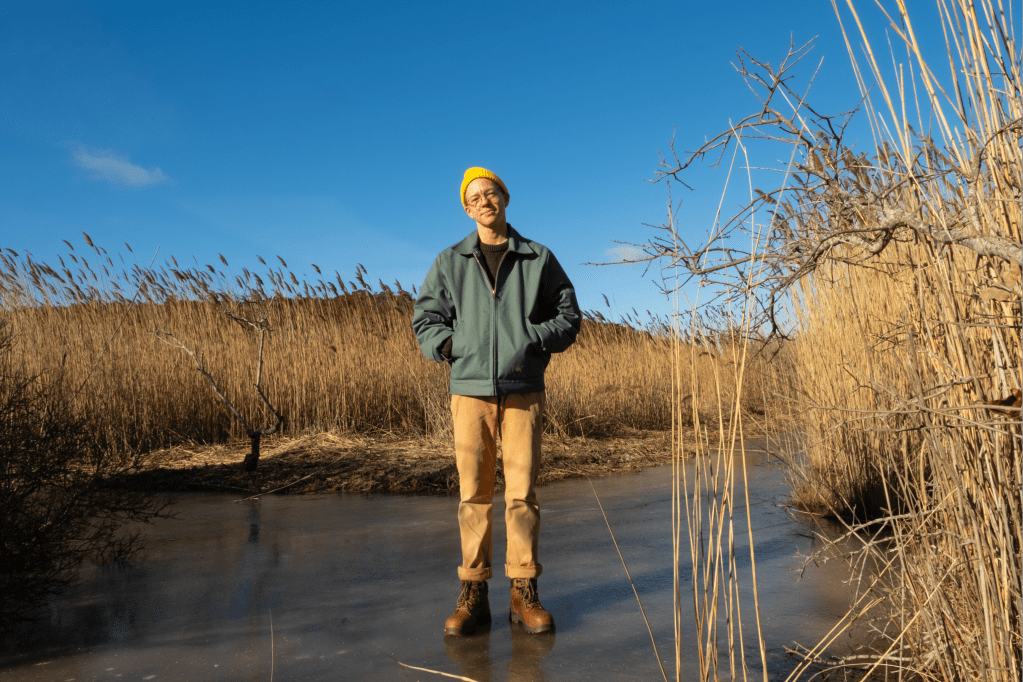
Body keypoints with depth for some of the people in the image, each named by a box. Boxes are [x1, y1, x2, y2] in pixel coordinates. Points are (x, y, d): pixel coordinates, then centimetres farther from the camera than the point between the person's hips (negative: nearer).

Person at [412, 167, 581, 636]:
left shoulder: (538, 259, 7)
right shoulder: (450, 262, 9)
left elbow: (569, 316, 9)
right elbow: (426, 319, 10)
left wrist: (532, 340, -7)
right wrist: (451, 346, -8)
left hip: (524, 390, 0)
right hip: (471, 390, 1)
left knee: (522, 492, 0)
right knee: (473, 493, 3)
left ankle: (524, 593, 12)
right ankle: (473, 593, 13)